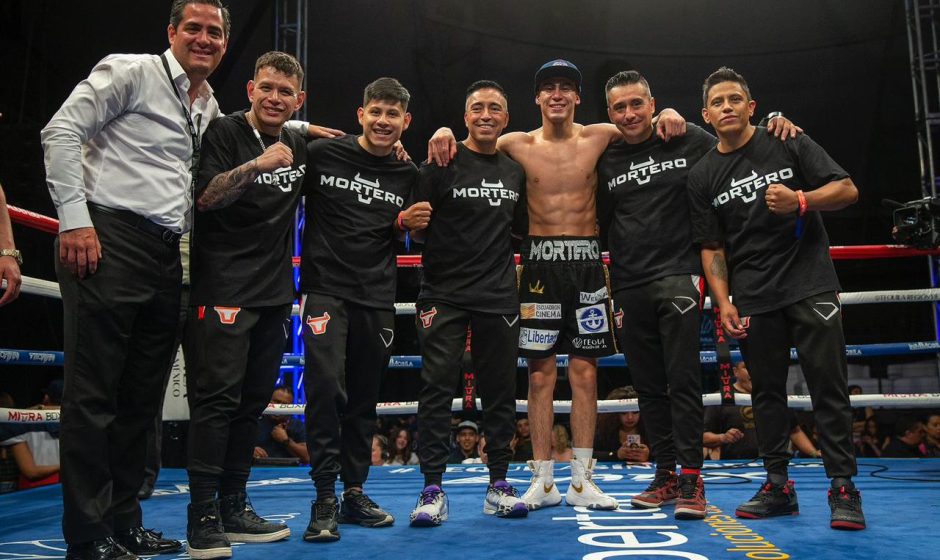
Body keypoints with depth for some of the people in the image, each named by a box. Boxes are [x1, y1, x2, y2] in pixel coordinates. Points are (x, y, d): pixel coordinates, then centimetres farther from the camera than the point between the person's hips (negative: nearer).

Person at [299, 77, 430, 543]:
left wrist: (407, 223, -1)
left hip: (377, 297, 4)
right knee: (326, 386, -16)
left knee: (364, 396, 9)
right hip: (325, 288, -3)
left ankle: (354, 491, 23)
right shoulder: (321, 154, -1)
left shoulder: (407, 174, 9)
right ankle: (325, 497, -3)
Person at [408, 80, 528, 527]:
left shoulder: (515, 171, 13)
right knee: (437, 389, -4)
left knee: (500, 390, 6)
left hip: (499, 297, 4)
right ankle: (432, 489, 3)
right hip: (445, 294, -4)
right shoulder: (443, 164, 0)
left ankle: (499, 485, 17)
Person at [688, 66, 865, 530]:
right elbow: (711, 247, 6)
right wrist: (723, 302, -5)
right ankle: (777, 486, 16)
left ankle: (843, 489, 4)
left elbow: (846, 190, 0)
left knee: (829, 387, -4)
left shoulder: (789, 144, 3)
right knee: (766, 391, 7)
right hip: (753, 299, 2)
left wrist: (800, 201, -19)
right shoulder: (702, 176, 8)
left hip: (810, 285, -2)